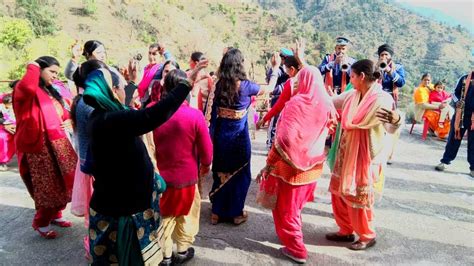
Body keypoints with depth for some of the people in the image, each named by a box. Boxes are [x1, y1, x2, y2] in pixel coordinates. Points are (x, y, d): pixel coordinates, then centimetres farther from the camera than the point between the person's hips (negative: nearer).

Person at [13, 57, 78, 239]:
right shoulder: (29, 90, -8)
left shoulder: (52, 92, 18)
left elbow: (63, 113, 29)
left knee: (63, 183, 12)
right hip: (41, 145, -8)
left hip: (59, 143, 8)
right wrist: (33, 67, -16)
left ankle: (55, 214, 32)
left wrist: (69, 121, 5)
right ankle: (41, 222, 18)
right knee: (49, 186, -2)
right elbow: (26, 88, -34)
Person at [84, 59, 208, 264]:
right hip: (122, 203, -10)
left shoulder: (101, 116, 3)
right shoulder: (111, 120, -29)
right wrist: (188, 82, -35)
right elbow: (154, 115, -41)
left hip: (116, 199, 10)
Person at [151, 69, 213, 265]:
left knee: (164, 215, 21)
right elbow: (206, 149, -12)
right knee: (185, 214, 21)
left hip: (160, 175, 2)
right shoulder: (194, 115, -22)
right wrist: (206, 165, 8)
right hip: (186, 176, -2)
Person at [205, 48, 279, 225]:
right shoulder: (245, 86, -15)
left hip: (221, 135, 4)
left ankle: (217, 212, 27)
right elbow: (269, 88, 0)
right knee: (240, 174, 13)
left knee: (221, 173, 17)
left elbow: (211, 112, -3)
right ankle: (236, 213, 22)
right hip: (238, 136, -4)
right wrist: (275, 68, 13)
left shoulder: (218, 85, -4)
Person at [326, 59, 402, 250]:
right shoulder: (352, 96, 2)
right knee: (338, 192, 14)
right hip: (347, 152, 7)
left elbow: (390, 129, -25)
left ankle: (367, 236, 26)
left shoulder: (382, 99, -18)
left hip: (366, 155, -7)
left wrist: (396, 119, -46)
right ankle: (346, 231, 32)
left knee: (358, 197, 4)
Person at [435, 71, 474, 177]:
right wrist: (458, 103, -9)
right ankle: (445, 161, 17)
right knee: (454, 138, 7)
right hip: (461, 115, 0)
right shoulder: (464, 78, 4)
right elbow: (455, 93, 10)